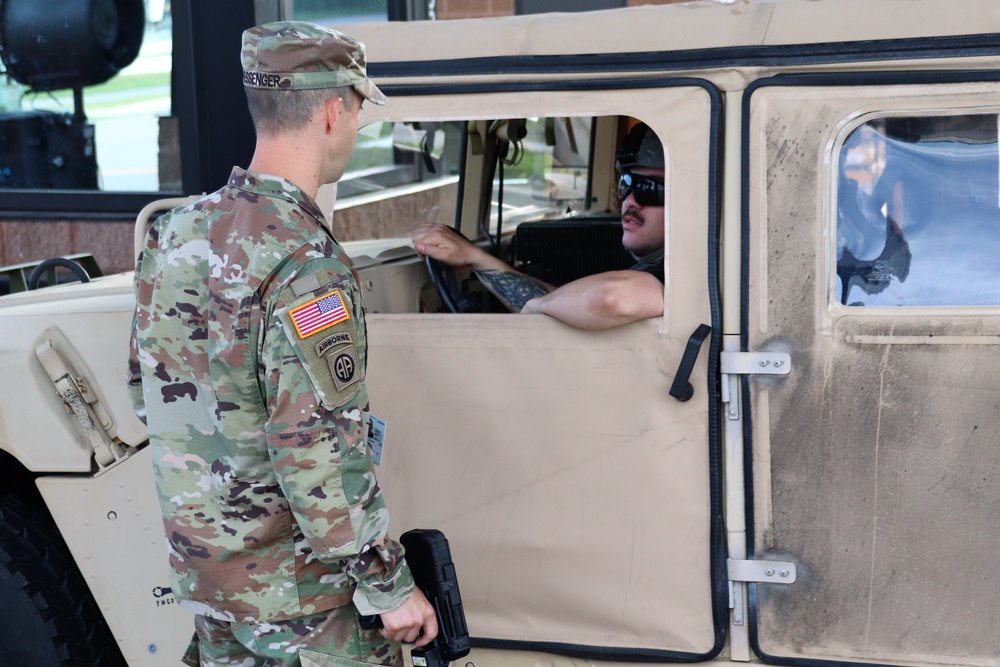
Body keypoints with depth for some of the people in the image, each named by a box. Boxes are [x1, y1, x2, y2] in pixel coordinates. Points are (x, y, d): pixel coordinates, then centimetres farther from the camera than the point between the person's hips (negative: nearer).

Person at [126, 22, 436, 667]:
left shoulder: (175, 234, 2)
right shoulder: (305, 264, -24)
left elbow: (147, 389, 12)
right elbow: (319, 458, -26)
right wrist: (390, 586, -17)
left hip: (201, 564, 8)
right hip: (300, 593, -8)